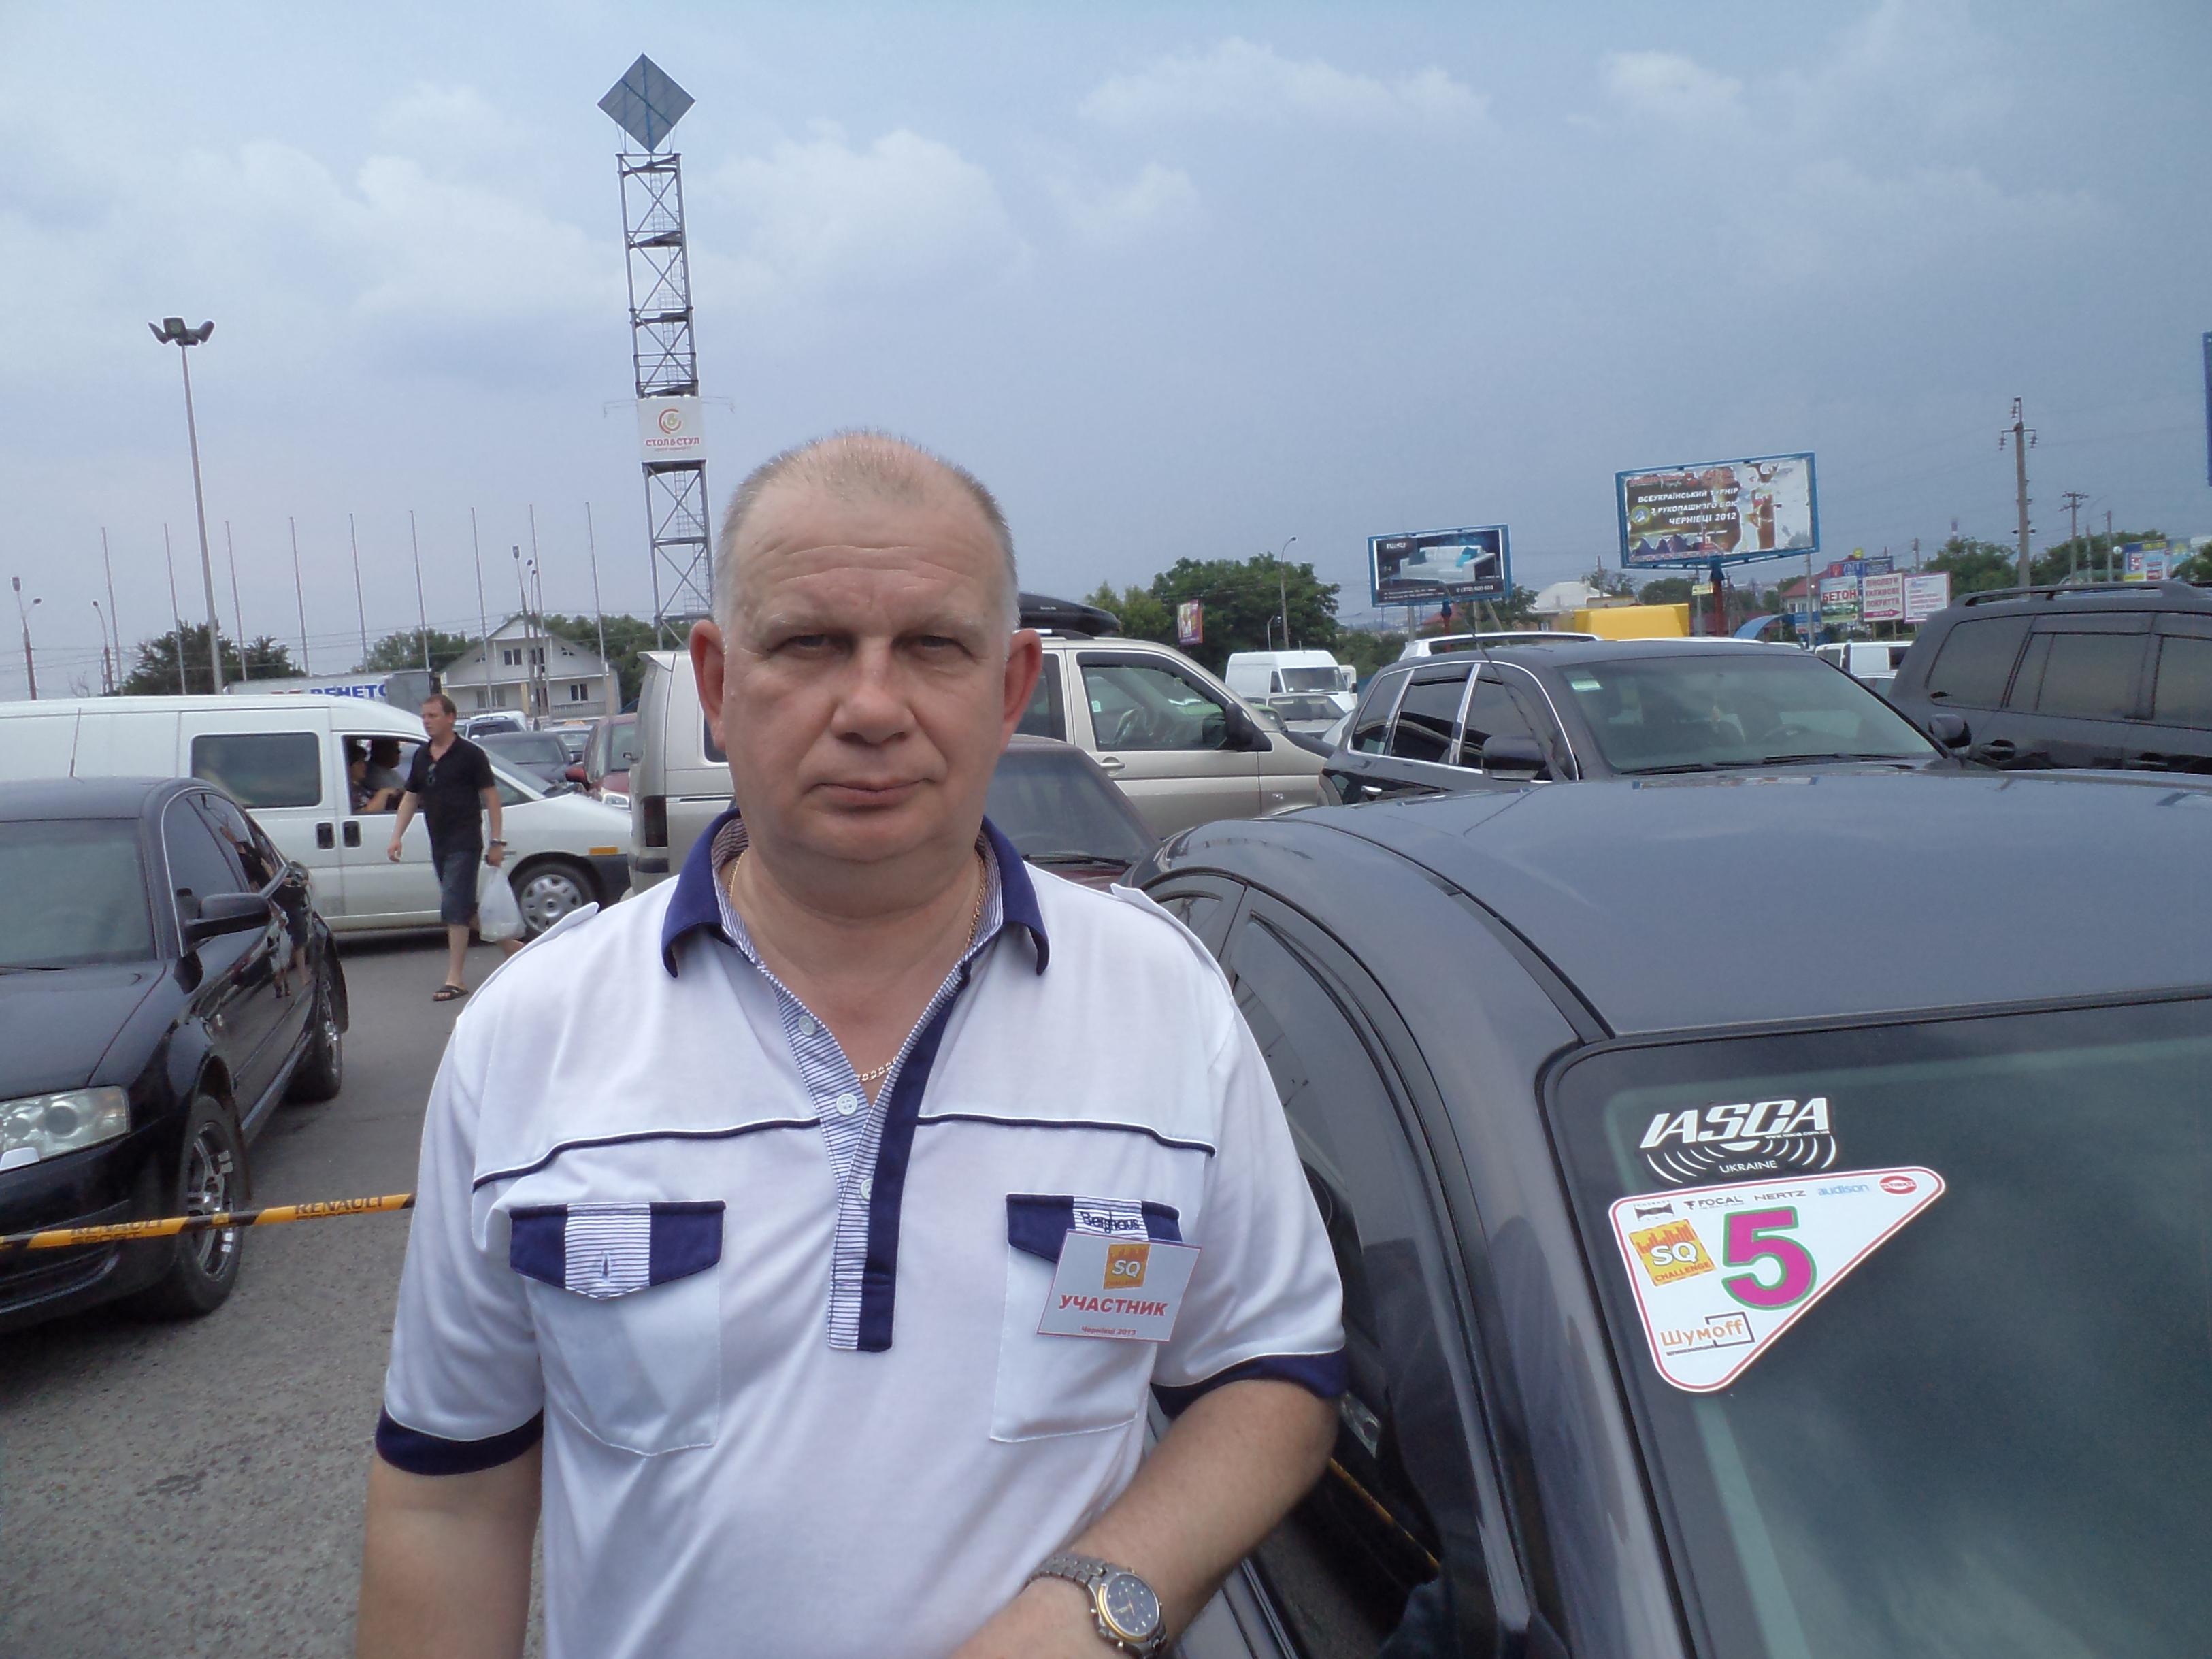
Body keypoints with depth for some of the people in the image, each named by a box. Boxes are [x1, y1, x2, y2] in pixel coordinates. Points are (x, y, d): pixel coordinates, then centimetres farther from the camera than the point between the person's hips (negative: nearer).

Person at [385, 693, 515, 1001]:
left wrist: (496, 842, -11)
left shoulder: (469, 754, -8)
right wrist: (396, 837, 8)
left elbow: (491, 796, -7)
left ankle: (455, 979, -10)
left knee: (454, 909, -12)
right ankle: (511, 946, 31)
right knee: (464, 908, 15)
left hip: (465, 843, -8)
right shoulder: (421, 757, 12)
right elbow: (410, 798, 17)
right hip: (439, 845, 8)